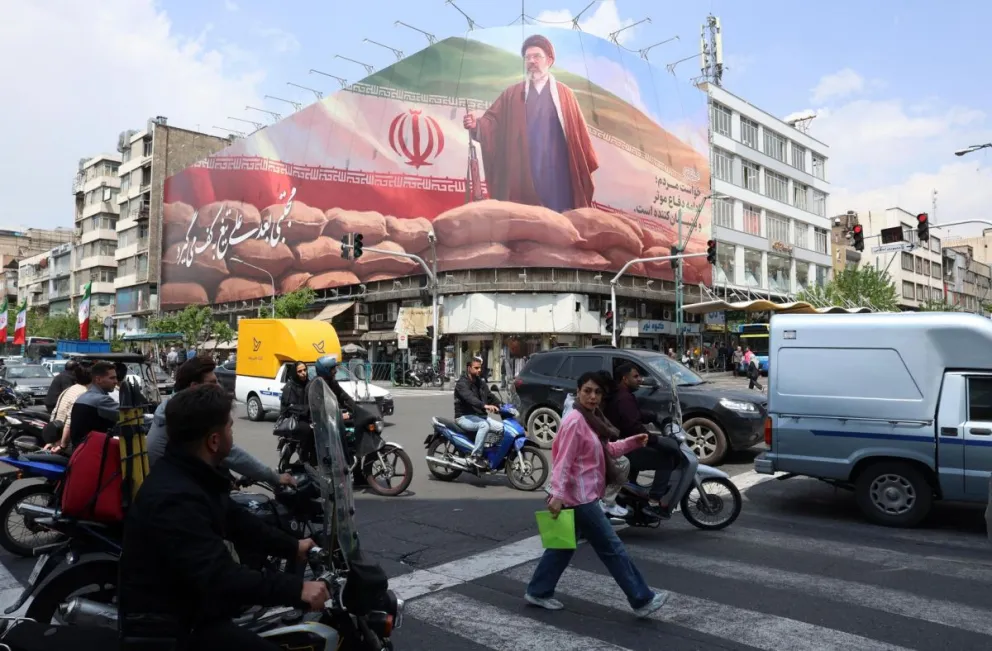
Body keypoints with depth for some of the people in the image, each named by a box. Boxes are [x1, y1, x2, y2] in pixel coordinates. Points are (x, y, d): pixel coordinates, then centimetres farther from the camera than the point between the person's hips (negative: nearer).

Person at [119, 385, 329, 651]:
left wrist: (293, 546, 11)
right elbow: (219, 578, -36)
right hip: (165, 621, -10)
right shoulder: (175, 498, -31)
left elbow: (235, 521, 13)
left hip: (188, 596, 10)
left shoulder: (194, 474, 2)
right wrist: (297, 589, -36)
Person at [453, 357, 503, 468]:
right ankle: (476, 456, -29)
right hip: (464, 417, -8)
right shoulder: (462, 383, -11)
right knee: (484, 425, -35)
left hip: (481, 416, 8)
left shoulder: (481, 383, 17)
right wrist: (484, 405, -47)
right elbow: (470, 398, -31)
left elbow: (491, 397, 12)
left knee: (503, 427, -8)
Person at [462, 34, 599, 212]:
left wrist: (586, 168, 4)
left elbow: (578, 132, 7)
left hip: (556, 172, 0)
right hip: (523, 175, 0)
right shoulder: (512, 94, 14)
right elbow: (493, 120, 4)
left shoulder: (564, 94, 11)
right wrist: (476, 124, -18)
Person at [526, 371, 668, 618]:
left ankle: (538, 592, 28)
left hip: (582, 496, 10)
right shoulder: (575, 421, -19)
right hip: (580, 497, -10)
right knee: (612, 548, 0)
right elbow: (563, 461, -23)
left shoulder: (593, 419, 11)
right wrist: (557, 495, -28)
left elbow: (606, 450, 20)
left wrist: (632, 442, 8)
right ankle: (642, 600, 11)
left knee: (564, 546, 17)